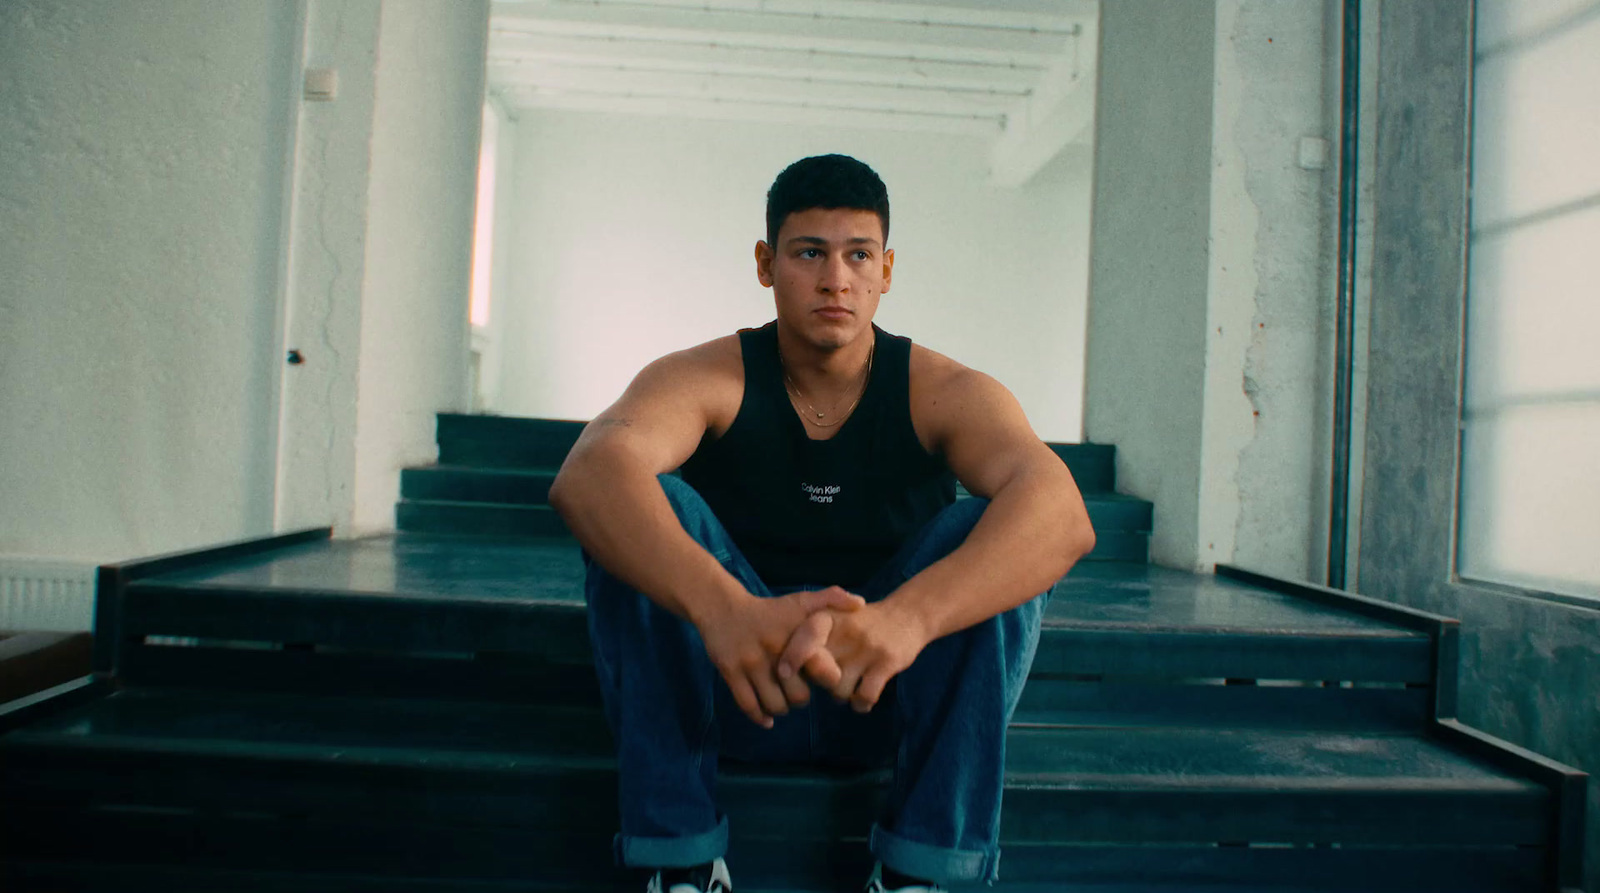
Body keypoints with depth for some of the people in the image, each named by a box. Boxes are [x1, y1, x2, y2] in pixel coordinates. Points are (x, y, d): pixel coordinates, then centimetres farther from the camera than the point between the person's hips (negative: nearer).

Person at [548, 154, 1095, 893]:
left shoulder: (945, 394, -10)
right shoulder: (706, 379, -11)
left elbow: (1062, 513, -31)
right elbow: (588, 474, -33)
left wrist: (905, 617, -50)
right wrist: (721, 608, -53)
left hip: (889, 696, 1)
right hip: (732, 689, 0)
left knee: (994, 532, -23)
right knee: (645, 510, -24)